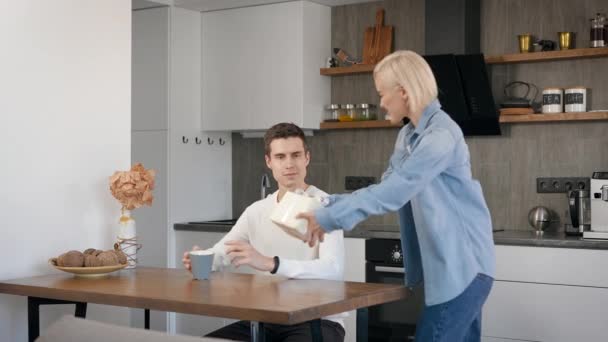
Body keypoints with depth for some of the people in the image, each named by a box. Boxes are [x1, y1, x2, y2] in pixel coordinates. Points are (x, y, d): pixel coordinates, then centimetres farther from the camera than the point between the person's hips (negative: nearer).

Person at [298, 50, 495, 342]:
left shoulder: (441, 135, -18)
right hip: (449, 264, 9)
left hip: (462, 264, -9)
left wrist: (330, 218, -21)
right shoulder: (408, 136, 13)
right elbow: (386, 187, 12)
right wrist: (329, 204, 0)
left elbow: (395, 191, -25)